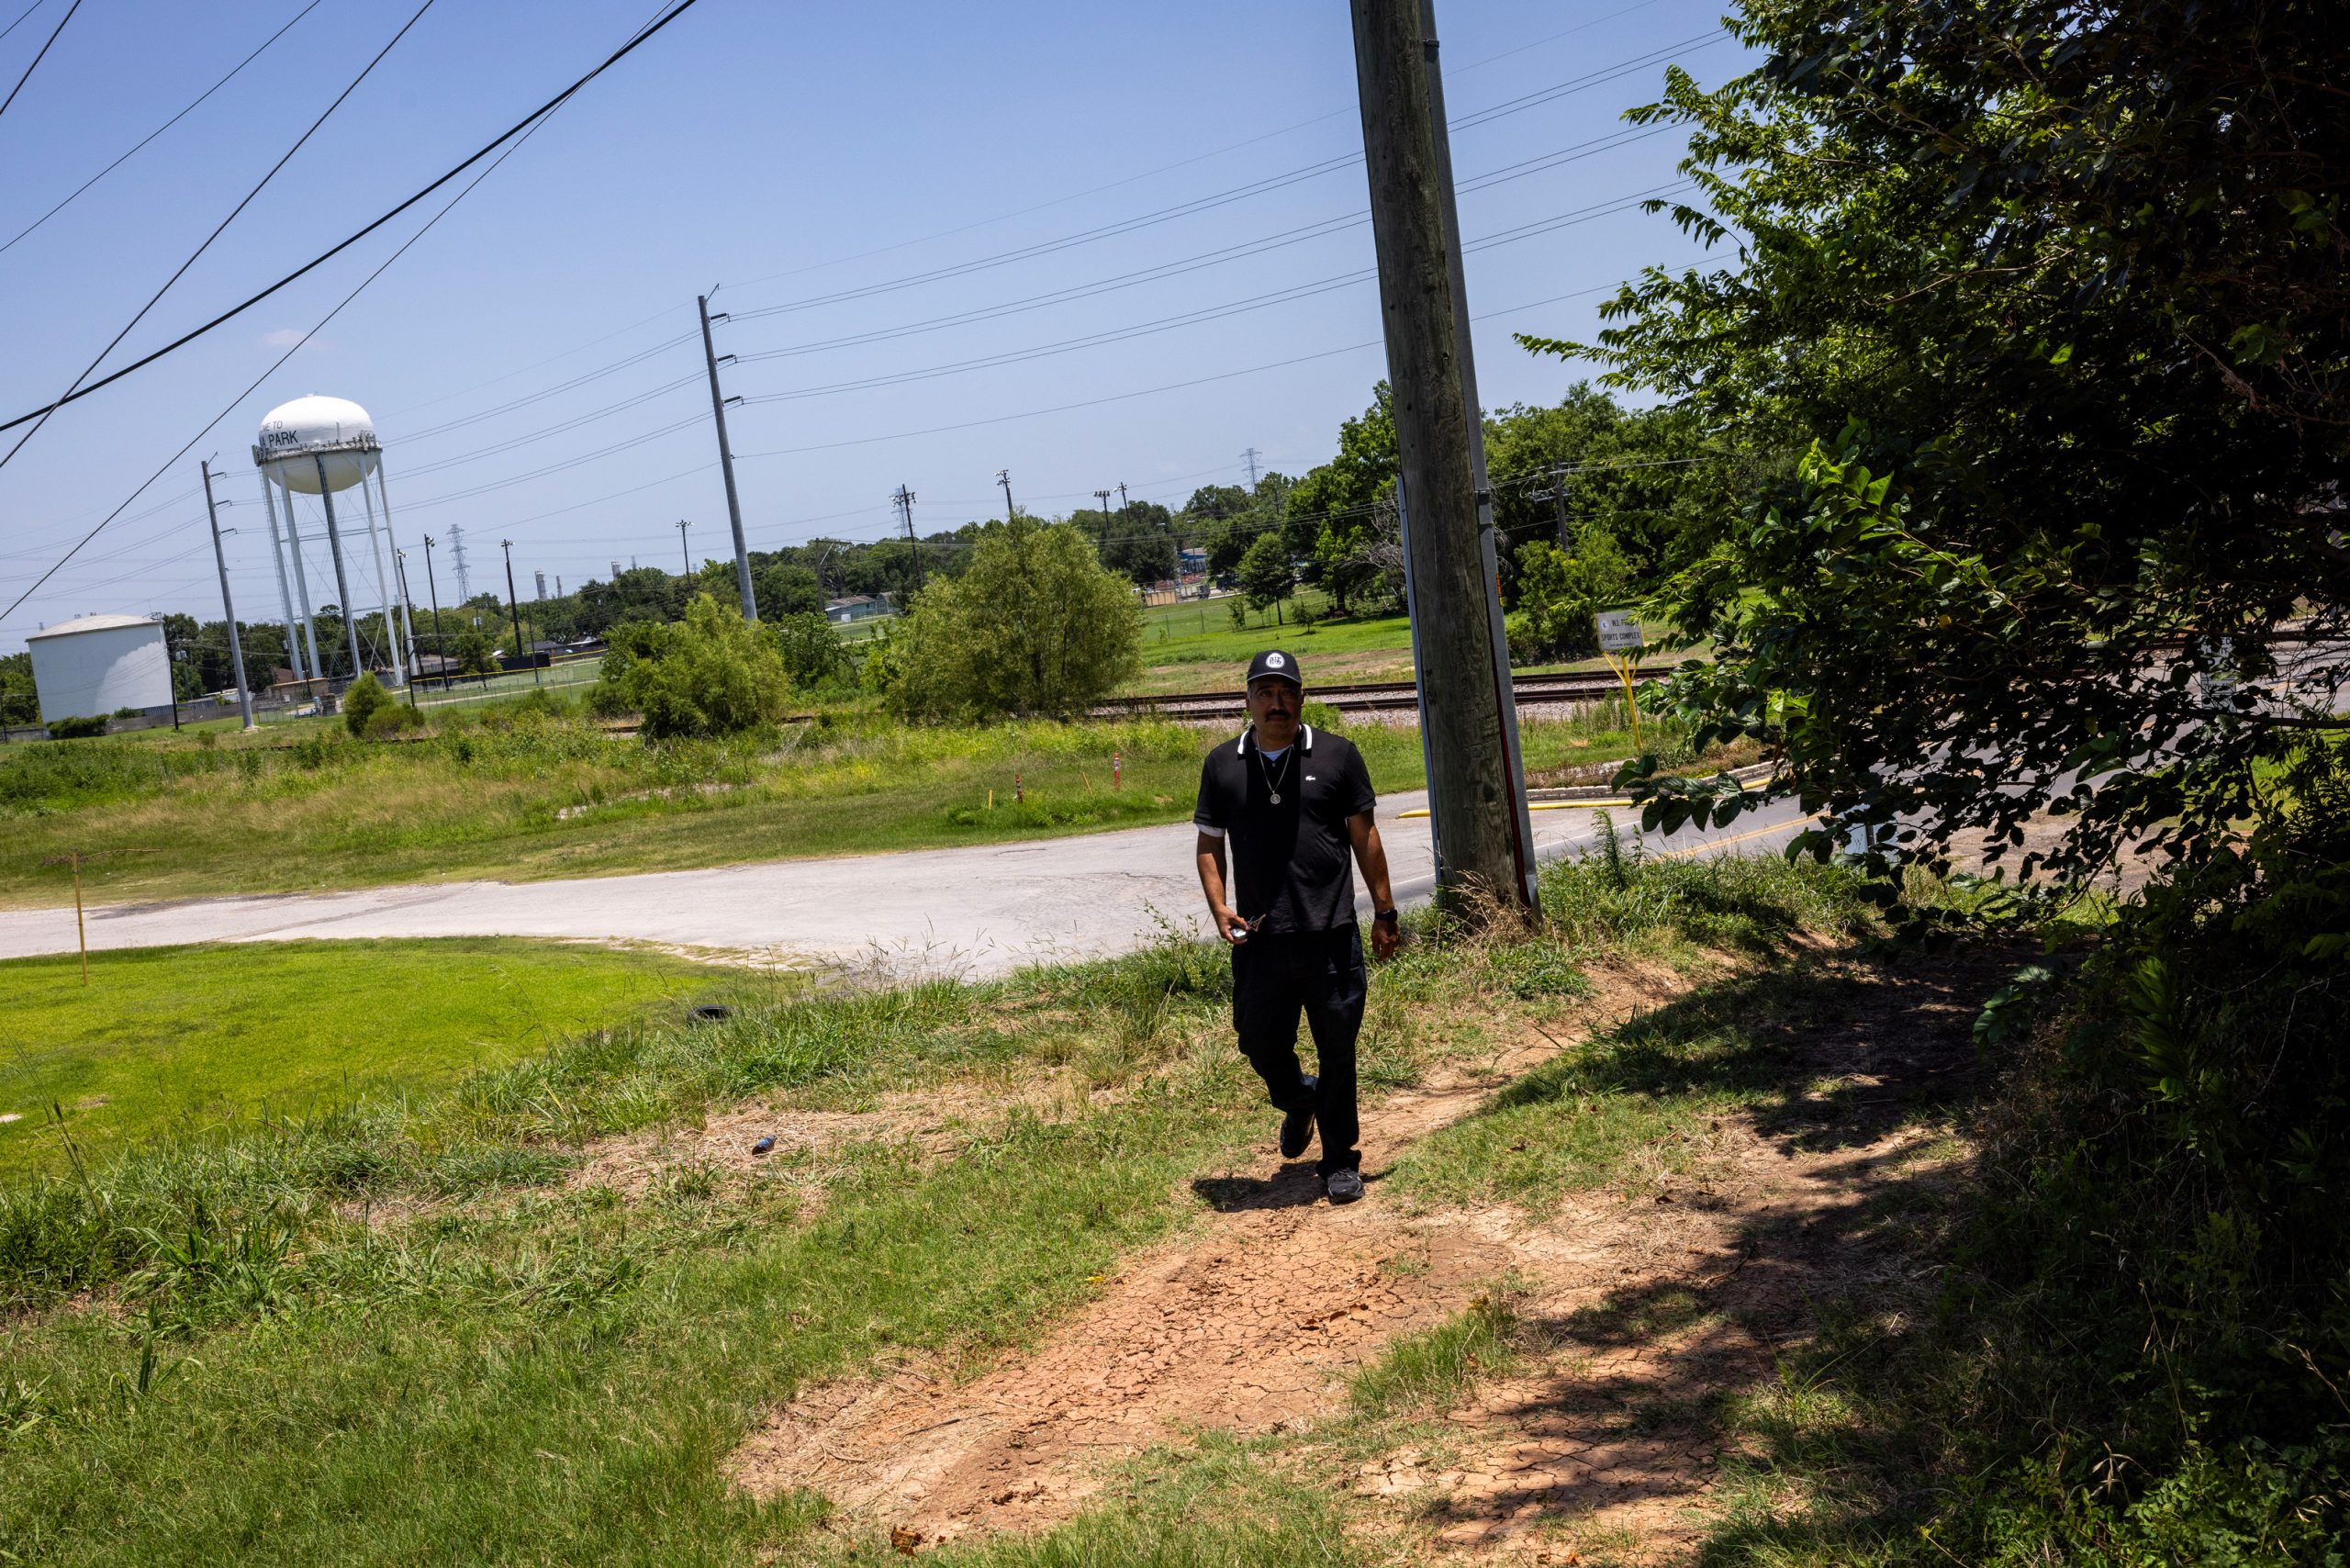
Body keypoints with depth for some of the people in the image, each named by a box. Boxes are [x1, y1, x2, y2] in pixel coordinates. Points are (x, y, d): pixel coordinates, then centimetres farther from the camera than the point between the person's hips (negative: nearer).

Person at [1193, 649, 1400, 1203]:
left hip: (1330, 935, -2)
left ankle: (1340, 1161, 21)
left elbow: (1364, 836, 7)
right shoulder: (1222, 764, 7)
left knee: (1337, 1050, 5)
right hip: (1258, 939, 2)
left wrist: (1384, 913, 6)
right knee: (1260, 1042, 9)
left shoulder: (1337, 755, 3)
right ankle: (1298, 1101, 42)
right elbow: (1210, 844, 13)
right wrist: (1219, 907, -2)